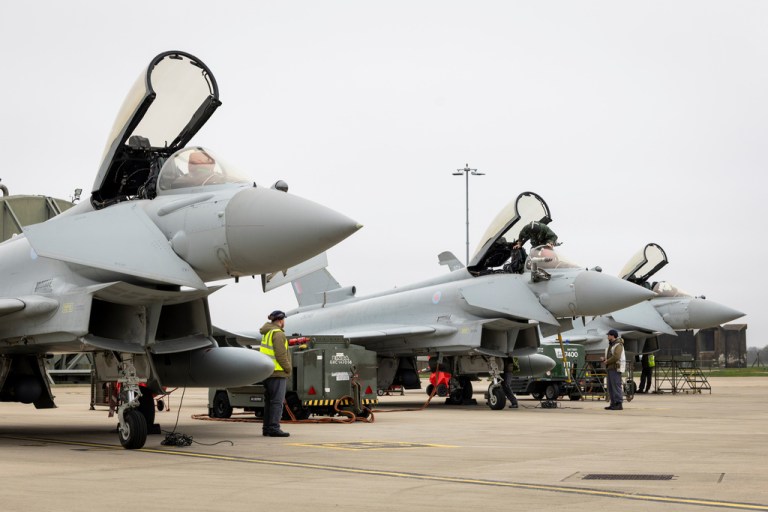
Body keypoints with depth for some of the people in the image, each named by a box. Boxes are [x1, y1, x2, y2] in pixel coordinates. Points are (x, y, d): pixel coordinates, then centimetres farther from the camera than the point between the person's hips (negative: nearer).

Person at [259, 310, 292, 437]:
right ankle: (274, 428, -12)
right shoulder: (278, 333, -12)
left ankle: (267, 428, 16)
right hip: (277, 373, -10)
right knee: (277, 401, -9)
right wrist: (288, 368, -10)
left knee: (269, 401, 13)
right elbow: (280, 355, -18)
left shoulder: (266, 333, 18)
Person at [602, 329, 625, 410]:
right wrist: (604, 359, 3)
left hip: (616, 368, -10)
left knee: (616, 386, -12)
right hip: (610, 368, 10)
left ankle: (619, 404, -13)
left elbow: (616, 357, -24)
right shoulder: (611, 345, 19)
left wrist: (607, 361, -12)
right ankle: (613, 404, 9)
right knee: (611, 387, 7)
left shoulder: (618, 345, -12)